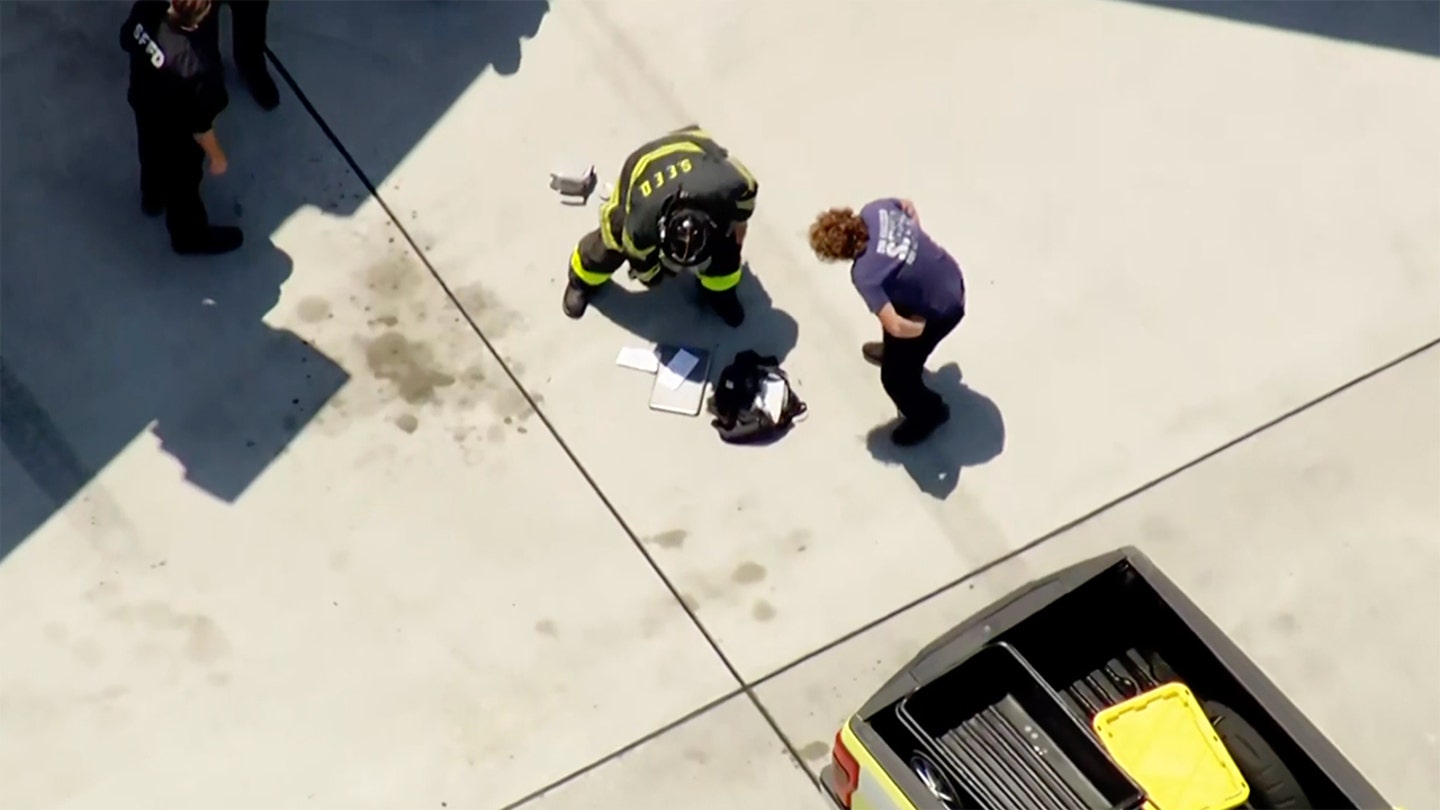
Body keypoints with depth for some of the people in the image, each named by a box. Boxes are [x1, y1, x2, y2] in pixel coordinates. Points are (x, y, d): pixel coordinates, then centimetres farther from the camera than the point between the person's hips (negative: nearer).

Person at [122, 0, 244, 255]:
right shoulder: (197, 65, -46)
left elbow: (127, 41, -5)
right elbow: (199, 124, -29)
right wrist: (217, 156, -9)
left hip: (143, 108, 6)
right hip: (176, 135, -6)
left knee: (152, 156, 38)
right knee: (182, 183, 26)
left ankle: (152, 198, 70)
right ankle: (189, 235, 56)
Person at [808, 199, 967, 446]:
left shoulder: (864, 274, -34)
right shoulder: (875, 210, -15)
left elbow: (896, 326, -38)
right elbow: (908, 206, 8)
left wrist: (918, 327, -16)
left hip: (941, 310, -8)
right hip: (950, 277, 8)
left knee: (895, 375, 9)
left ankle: (927, 414, 40)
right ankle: (894, 350, 67)